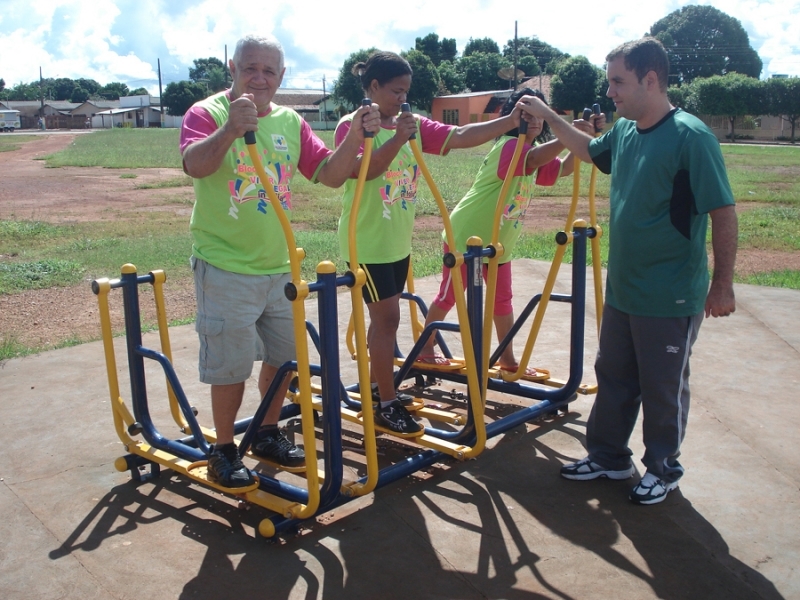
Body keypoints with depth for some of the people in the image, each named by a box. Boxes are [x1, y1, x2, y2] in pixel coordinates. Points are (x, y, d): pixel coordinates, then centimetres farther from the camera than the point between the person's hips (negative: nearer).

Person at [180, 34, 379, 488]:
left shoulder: (291, 122, 7)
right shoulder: (207, 113, -9)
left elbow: (331, 174, 2)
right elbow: (196, 165, -29)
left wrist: (355, 138, -15)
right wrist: (229, 130, -47)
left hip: (279, 267, 6)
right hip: (226, 268, -6)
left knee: (283, 356, 15)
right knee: (231, 365, 0)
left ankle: (269, 434, 35)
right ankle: (224, 450, 20)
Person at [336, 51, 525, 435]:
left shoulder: (413, 125, 6)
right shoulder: (352, 125, -12)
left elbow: (460, 137, -4)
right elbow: (361, 170, -28)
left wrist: (509, 122, -15)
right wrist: (397, 139, -36)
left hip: (398, 242, 7)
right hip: (367, 243, -7)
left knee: (384, 317, 16)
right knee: (388, 318, -4)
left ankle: (377, 387, 31)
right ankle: (386, 404, 7)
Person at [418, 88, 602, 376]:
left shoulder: (535, 149, 7)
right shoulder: (507, 145, -22)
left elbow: (563, 168, -5)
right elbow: (532, 161, -43)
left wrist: (584, 138, -19)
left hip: (498, 243, 9)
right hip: (466, 236, -9)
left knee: (502, 299, 12)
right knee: (449, 296, 4)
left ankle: (507, 358, 23)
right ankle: (425, 348, 20)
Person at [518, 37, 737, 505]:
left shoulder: (690, 137, -18)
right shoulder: (624, 132, 4)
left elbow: (723, 213, -16)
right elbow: (590, 150, 27)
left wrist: (723, 285, -15)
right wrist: (547, 116, 20)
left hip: (670, 298, -7)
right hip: (622, 290, 8)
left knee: (663, 389, 9)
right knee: (613, 378, 18)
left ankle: (663, 469, 28)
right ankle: (608, 456, 35)